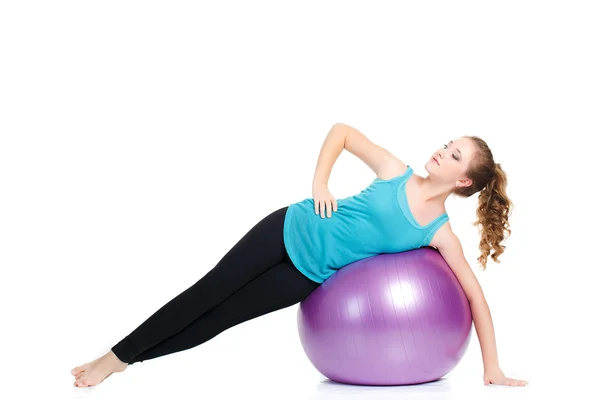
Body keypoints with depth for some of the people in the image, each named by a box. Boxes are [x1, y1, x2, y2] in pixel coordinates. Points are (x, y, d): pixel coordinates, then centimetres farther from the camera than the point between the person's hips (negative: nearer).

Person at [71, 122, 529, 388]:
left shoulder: (440, 234, -9)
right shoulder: (397, 171, -6)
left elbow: (476, 295, -7)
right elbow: (342, 131, 2)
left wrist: (492, 368, -9)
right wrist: (319, 183, -8)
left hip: (311, 274, 0)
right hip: (290, 228, 0)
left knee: (220, 319, 0)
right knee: (207, 293, -2)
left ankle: (122, 360, 14)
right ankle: (115, 355, 12)